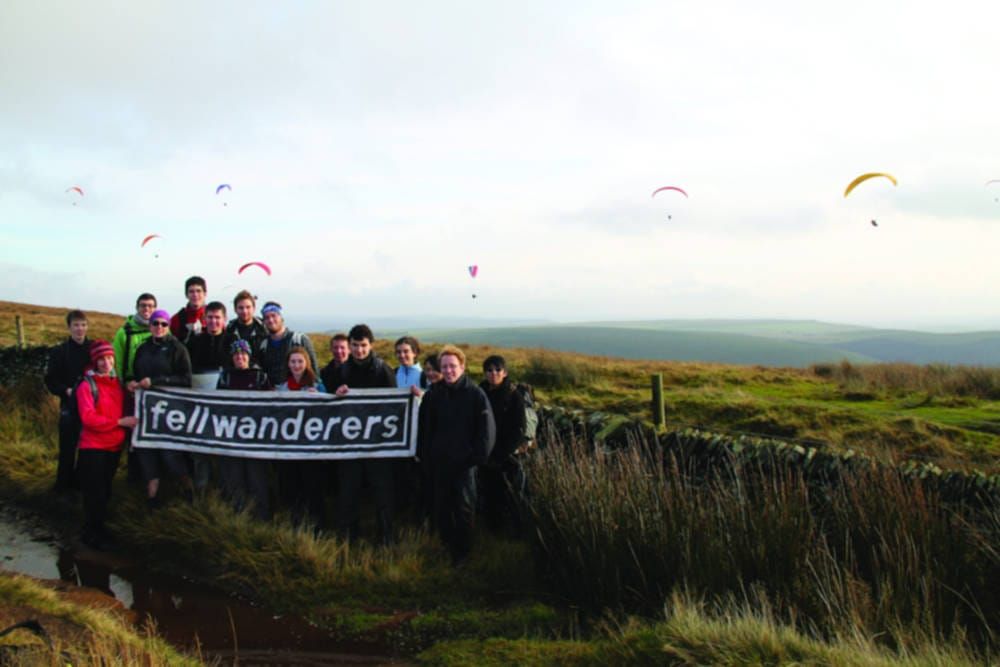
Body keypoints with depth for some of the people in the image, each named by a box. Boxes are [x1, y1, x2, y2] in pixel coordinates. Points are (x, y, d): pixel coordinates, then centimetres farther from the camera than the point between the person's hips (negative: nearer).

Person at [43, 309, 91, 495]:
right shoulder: (59, 351, 1)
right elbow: (50, 381, 0)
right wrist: (66, 390, -16)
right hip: (70, 405, -1)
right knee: (68, 447, 3)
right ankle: (64, 484, 16)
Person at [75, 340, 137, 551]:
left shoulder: (117, 383, 9)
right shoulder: (87, 386, -11)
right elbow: (88, 418, -20)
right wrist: (119, 422, -20)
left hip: (114, 446, 6)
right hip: (93, 447, -6)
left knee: (106, 491, 15)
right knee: (95, 493, -1)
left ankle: (99, 528, 29)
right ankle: (91, 533, 12)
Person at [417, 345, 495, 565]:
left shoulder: (476, 394, -6)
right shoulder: (433, 395, 4)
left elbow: (487, 429, -6)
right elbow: (424, 428, 8)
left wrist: (478, 456, -12)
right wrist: (424, 455, 2)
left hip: (465, 462, -3)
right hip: (438, 462, 3)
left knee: (464, 508, 2)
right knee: (440, 508, 10)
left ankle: (463, 552, 16)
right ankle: (447, 547, 27)